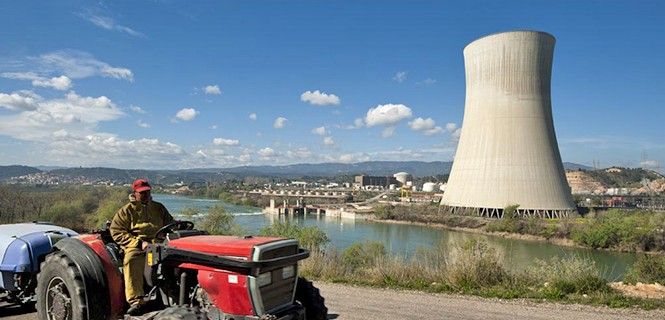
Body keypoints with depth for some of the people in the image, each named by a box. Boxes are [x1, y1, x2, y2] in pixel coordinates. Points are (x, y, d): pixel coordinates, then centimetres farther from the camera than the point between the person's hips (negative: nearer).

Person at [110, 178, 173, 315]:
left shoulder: (159, 208, 19)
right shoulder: (126, 211, 9)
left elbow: (169, 224, 26)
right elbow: (117, 232, -1)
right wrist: (139, 243, -14)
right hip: (136, 246, -2)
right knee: (131, 259, -35)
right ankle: (135, 301, -34)